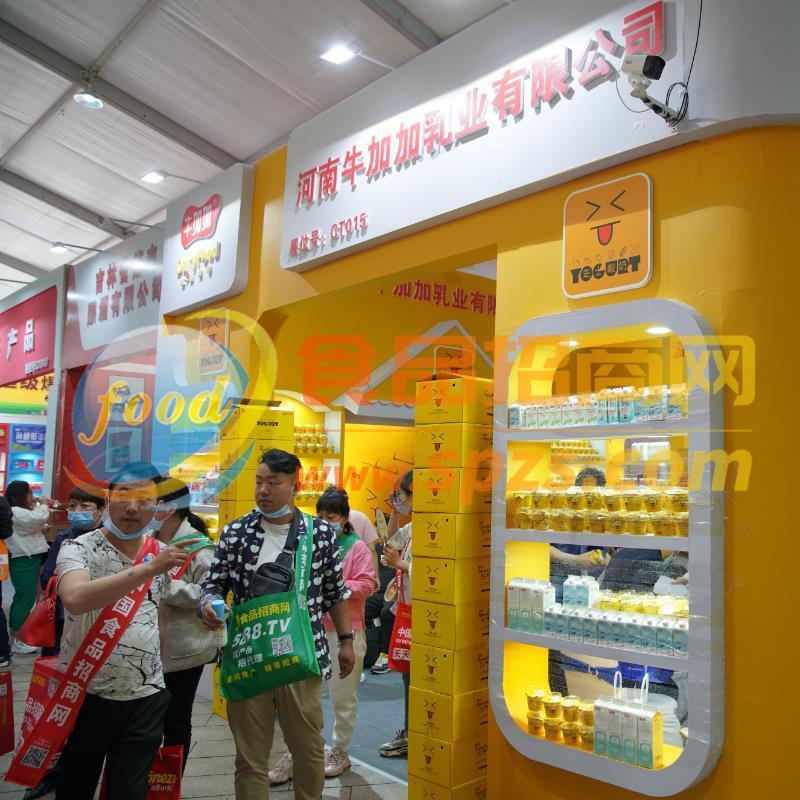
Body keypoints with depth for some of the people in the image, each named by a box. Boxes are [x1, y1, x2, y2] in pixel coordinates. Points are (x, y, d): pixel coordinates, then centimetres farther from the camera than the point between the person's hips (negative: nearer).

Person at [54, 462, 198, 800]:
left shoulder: (162, 553, 2)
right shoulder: (79, 548, -14)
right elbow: (75, 599, -36)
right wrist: (150, 568, -40)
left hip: (146, 698, 3)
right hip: (85, 694, -3)